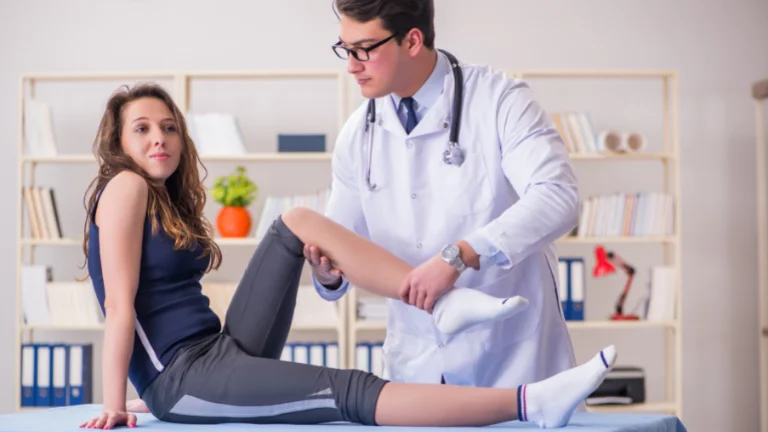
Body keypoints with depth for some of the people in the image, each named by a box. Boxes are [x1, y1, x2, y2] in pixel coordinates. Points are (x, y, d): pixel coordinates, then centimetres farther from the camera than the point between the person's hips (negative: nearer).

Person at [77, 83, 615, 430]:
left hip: (223, 350, 9)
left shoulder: (168, 200, 20)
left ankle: (447, 302, -12)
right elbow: (120, 303, -13)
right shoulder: (125, 187, -7)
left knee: (299, 223, 0)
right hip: (185, 381, -9)